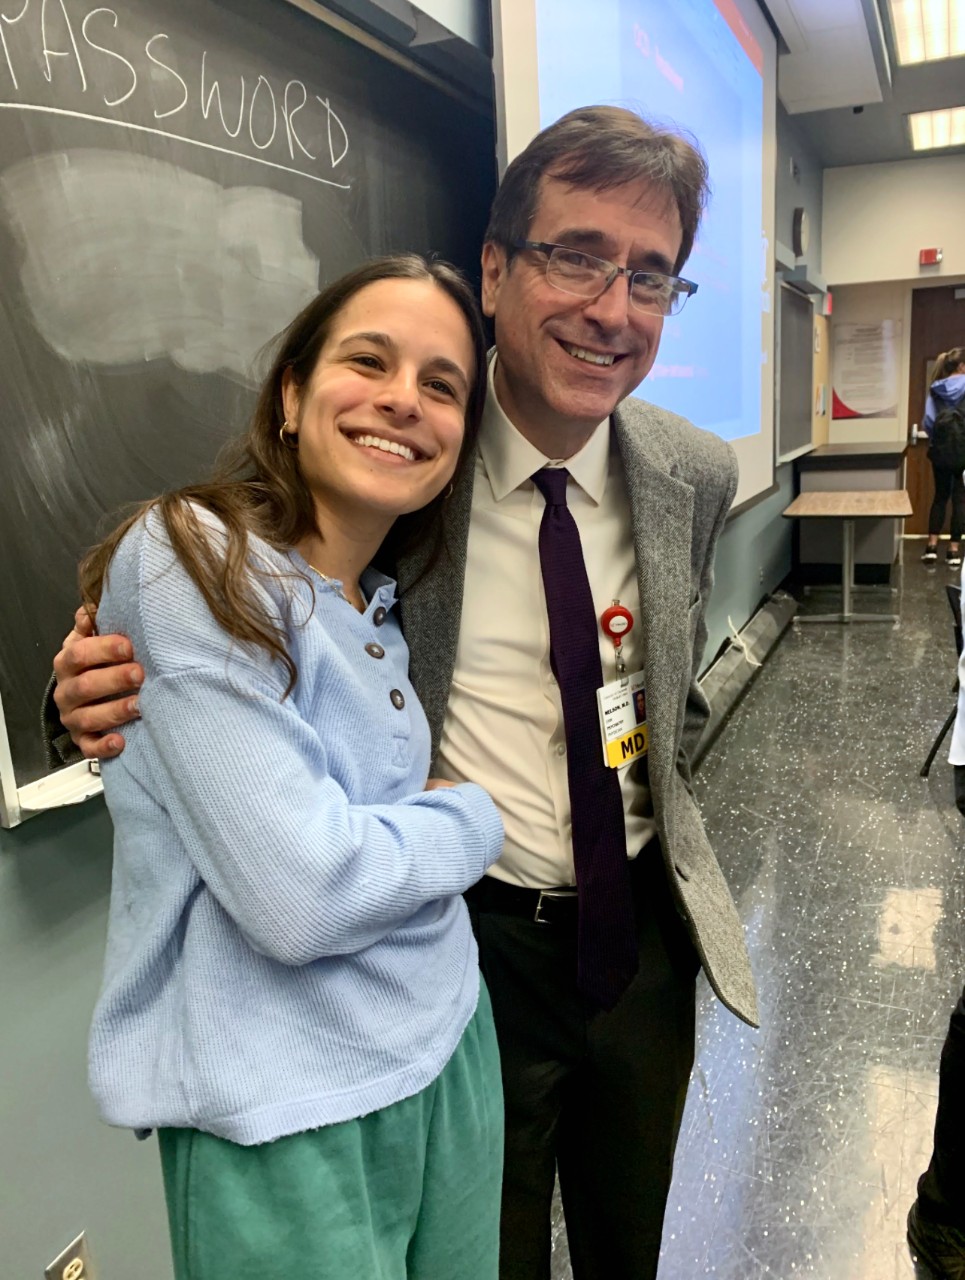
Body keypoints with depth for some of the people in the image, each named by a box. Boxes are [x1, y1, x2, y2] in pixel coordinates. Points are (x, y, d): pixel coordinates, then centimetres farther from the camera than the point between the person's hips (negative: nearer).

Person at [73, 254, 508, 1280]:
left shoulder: (379, 601, 5)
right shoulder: (189, 562, -19)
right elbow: (301, 897, -24)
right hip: (293, 1116, -7)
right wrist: (473, 820, -9)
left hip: (450, 1044, 7)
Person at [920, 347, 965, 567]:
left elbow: (928, 422, -2)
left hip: (941, 450, 3)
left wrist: (937, 438, 13)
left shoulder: (936, 389, 2)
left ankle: (932, 546, 8)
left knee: (940, 496, 14)